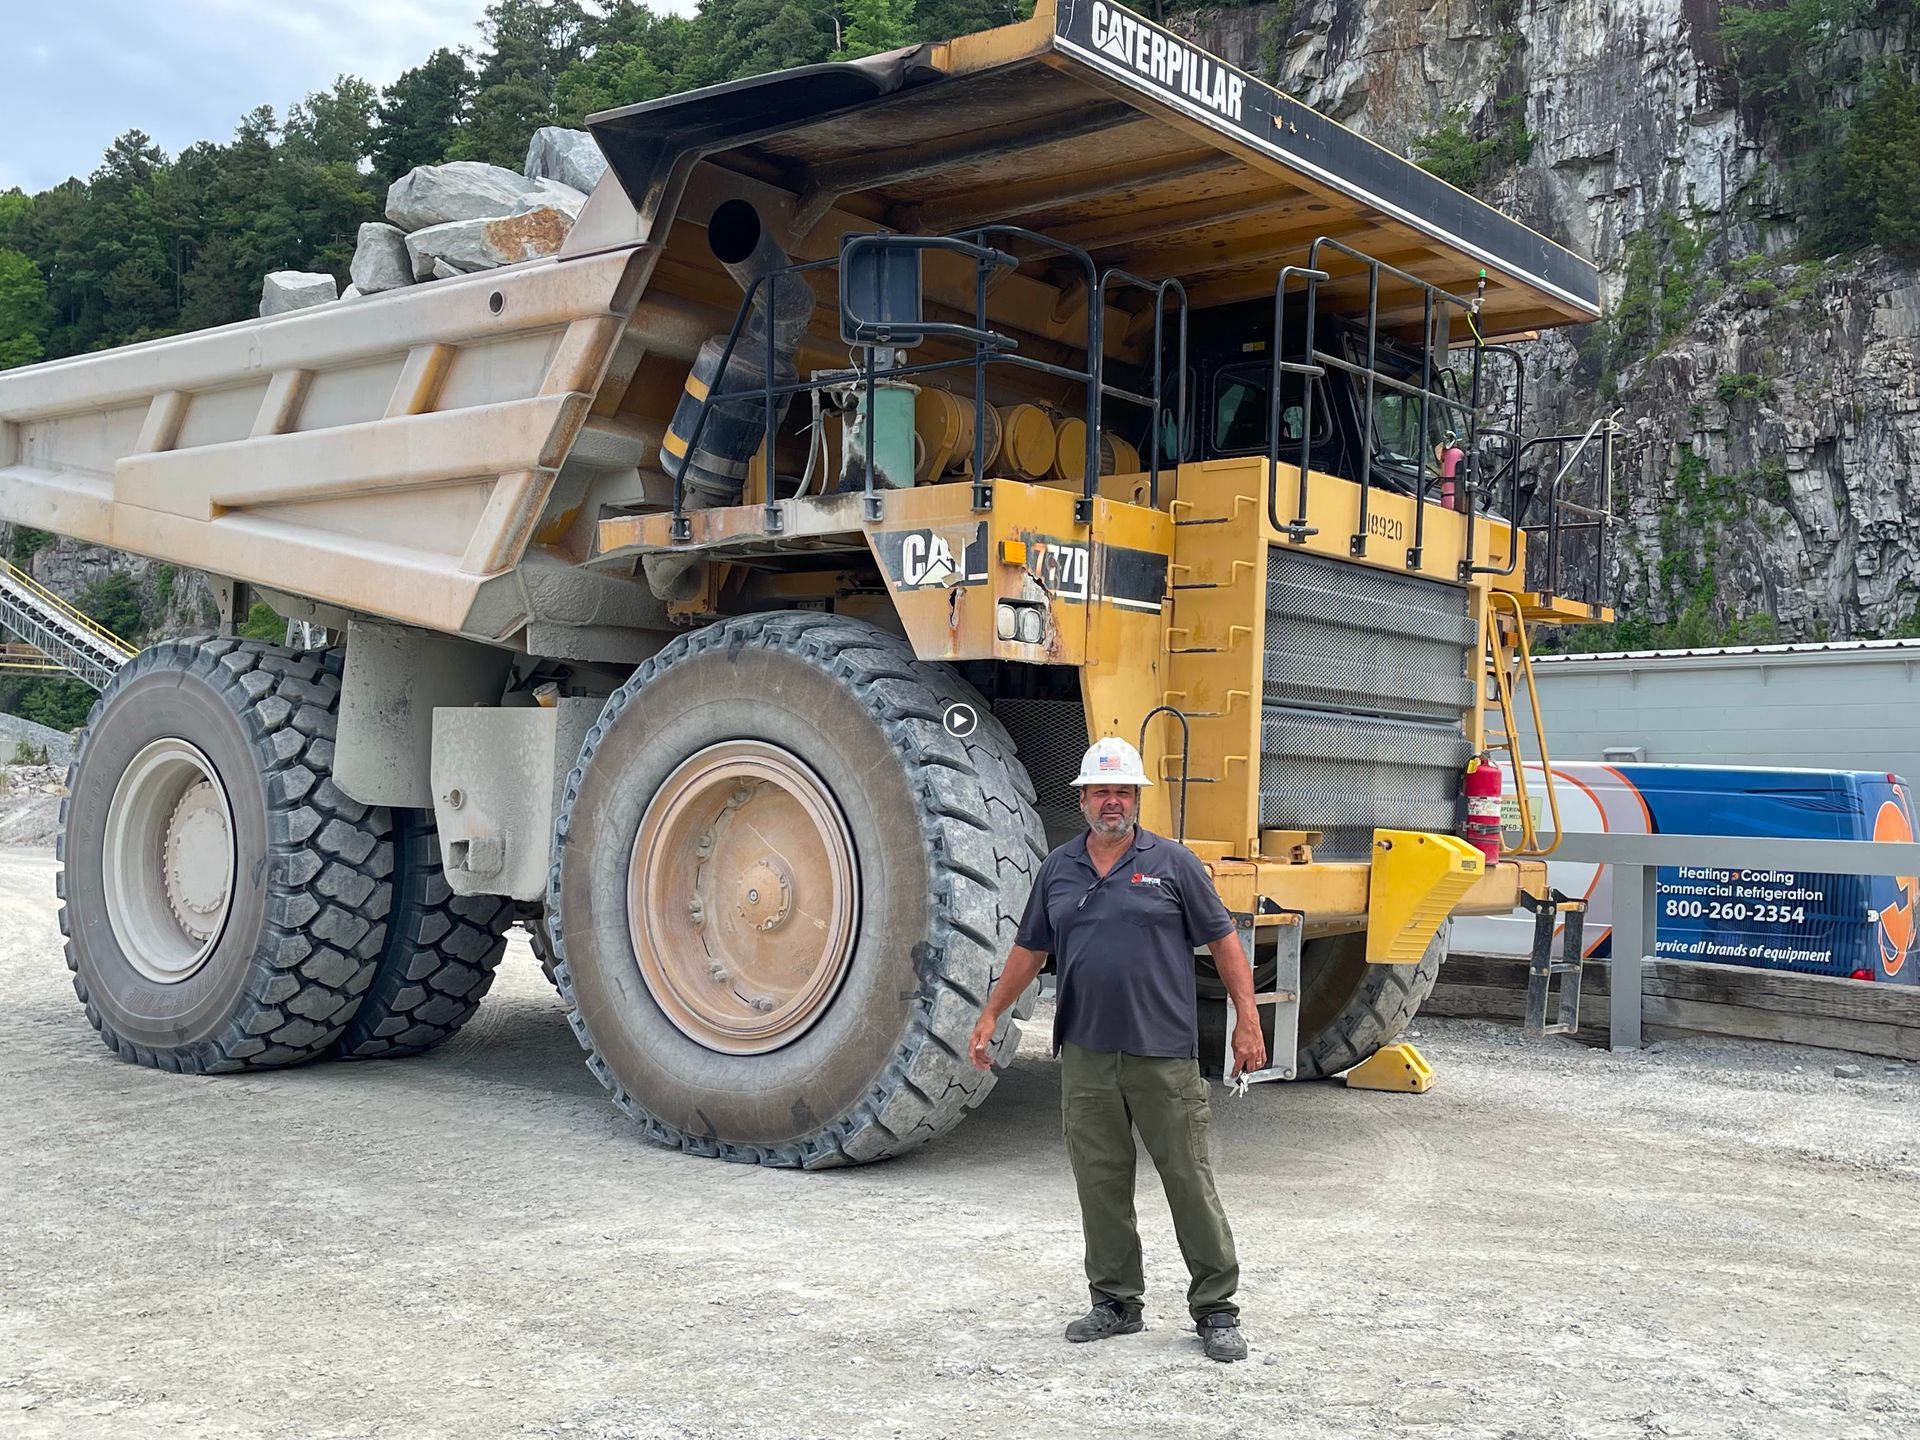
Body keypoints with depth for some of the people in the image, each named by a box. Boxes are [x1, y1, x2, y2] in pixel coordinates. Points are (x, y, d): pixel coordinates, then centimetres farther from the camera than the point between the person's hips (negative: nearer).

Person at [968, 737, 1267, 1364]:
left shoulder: (1172, 863, 0)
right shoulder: (1058, 870, 9)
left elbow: (1223, 941, 1)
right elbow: (1029, 950, 17)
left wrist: (1247, 1020, -6)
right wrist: (990, 1014, 14)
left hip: (1164, 1053, -3)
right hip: (1085, 1054, 4)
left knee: (1189, 1180, 1)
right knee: (1100, 1186, 9)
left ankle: (1215, 1309, 11)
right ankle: (1115, 1301, 22)